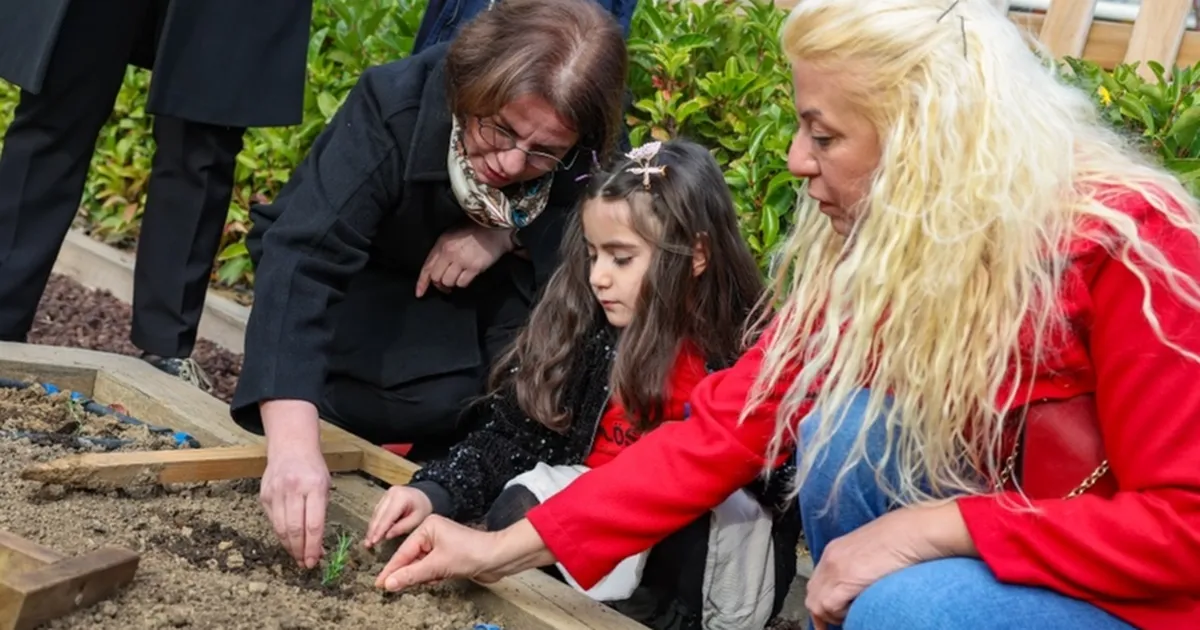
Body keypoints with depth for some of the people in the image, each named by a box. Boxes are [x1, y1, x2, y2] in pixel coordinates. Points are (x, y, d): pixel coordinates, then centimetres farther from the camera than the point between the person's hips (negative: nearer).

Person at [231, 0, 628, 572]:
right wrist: (293, 442, -60)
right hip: (364, 280, -3)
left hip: (491, 296, 4)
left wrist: (512, 235, -33)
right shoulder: (394, 107, -35)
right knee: (441, 398, -29)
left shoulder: (593, 157, -24)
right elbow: (302, 256, -46)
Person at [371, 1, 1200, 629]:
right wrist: (511, 548, -12)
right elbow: (729, 419, -8)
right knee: (848, 429, -17)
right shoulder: (864, 249, -7)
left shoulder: (1123, 245, -26)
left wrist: (932, 528, -30)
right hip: (1006, 559, 6)